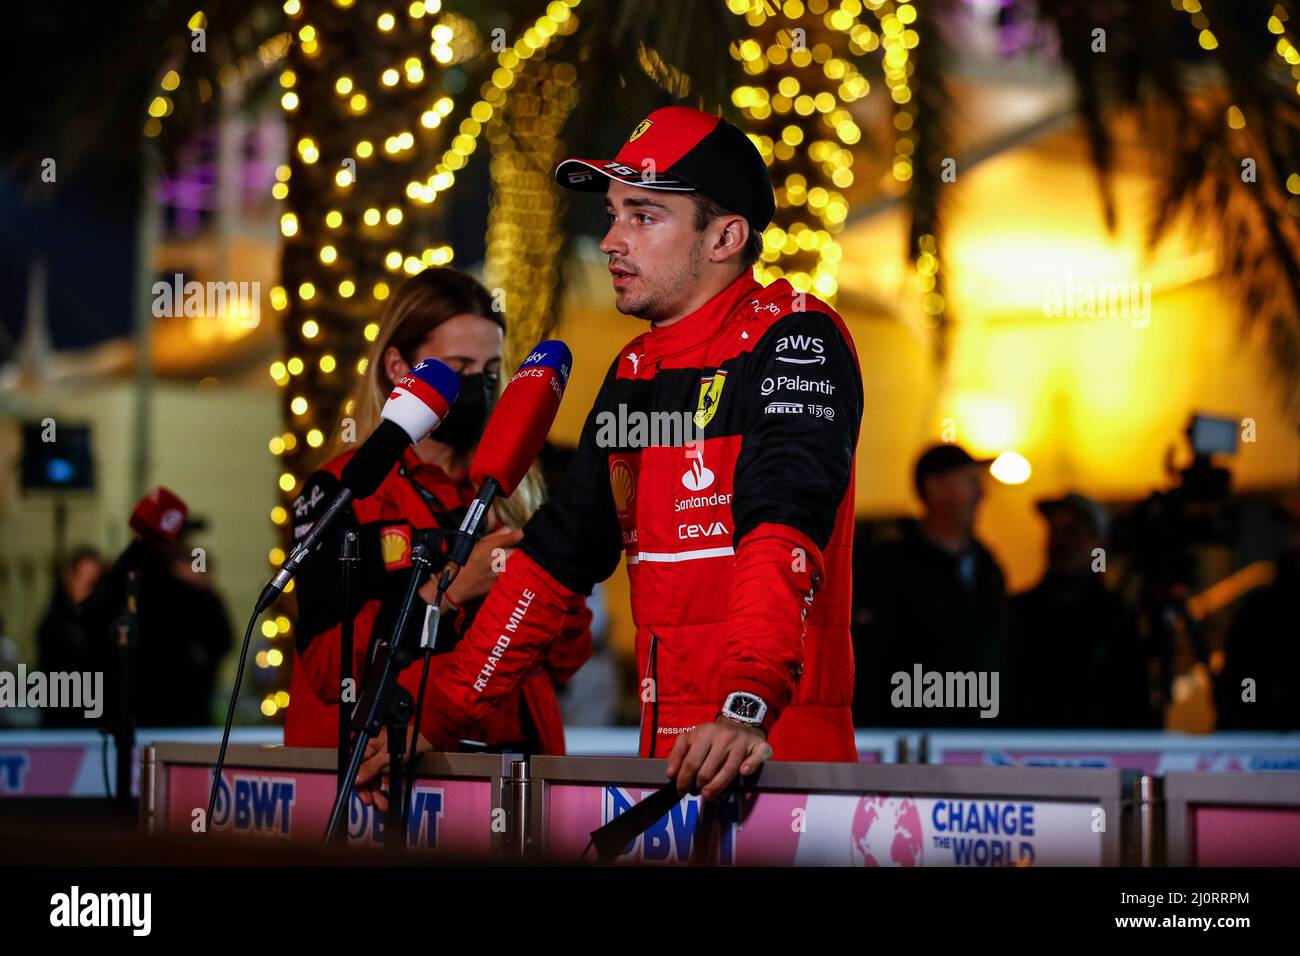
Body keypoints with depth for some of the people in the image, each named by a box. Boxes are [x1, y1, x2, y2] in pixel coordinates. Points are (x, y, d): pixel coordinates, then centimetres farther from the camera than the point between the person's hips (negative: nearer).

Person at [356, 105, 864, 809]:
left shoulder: (793, 341, -7)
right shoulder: (633, 373, 16)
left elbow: (785, 527, -22)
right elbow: (555, 556, 16)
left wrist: (745, 710, -36)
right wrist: (437, 724, 9)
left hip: (780, 753, -6)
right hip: (666, 754, 6)